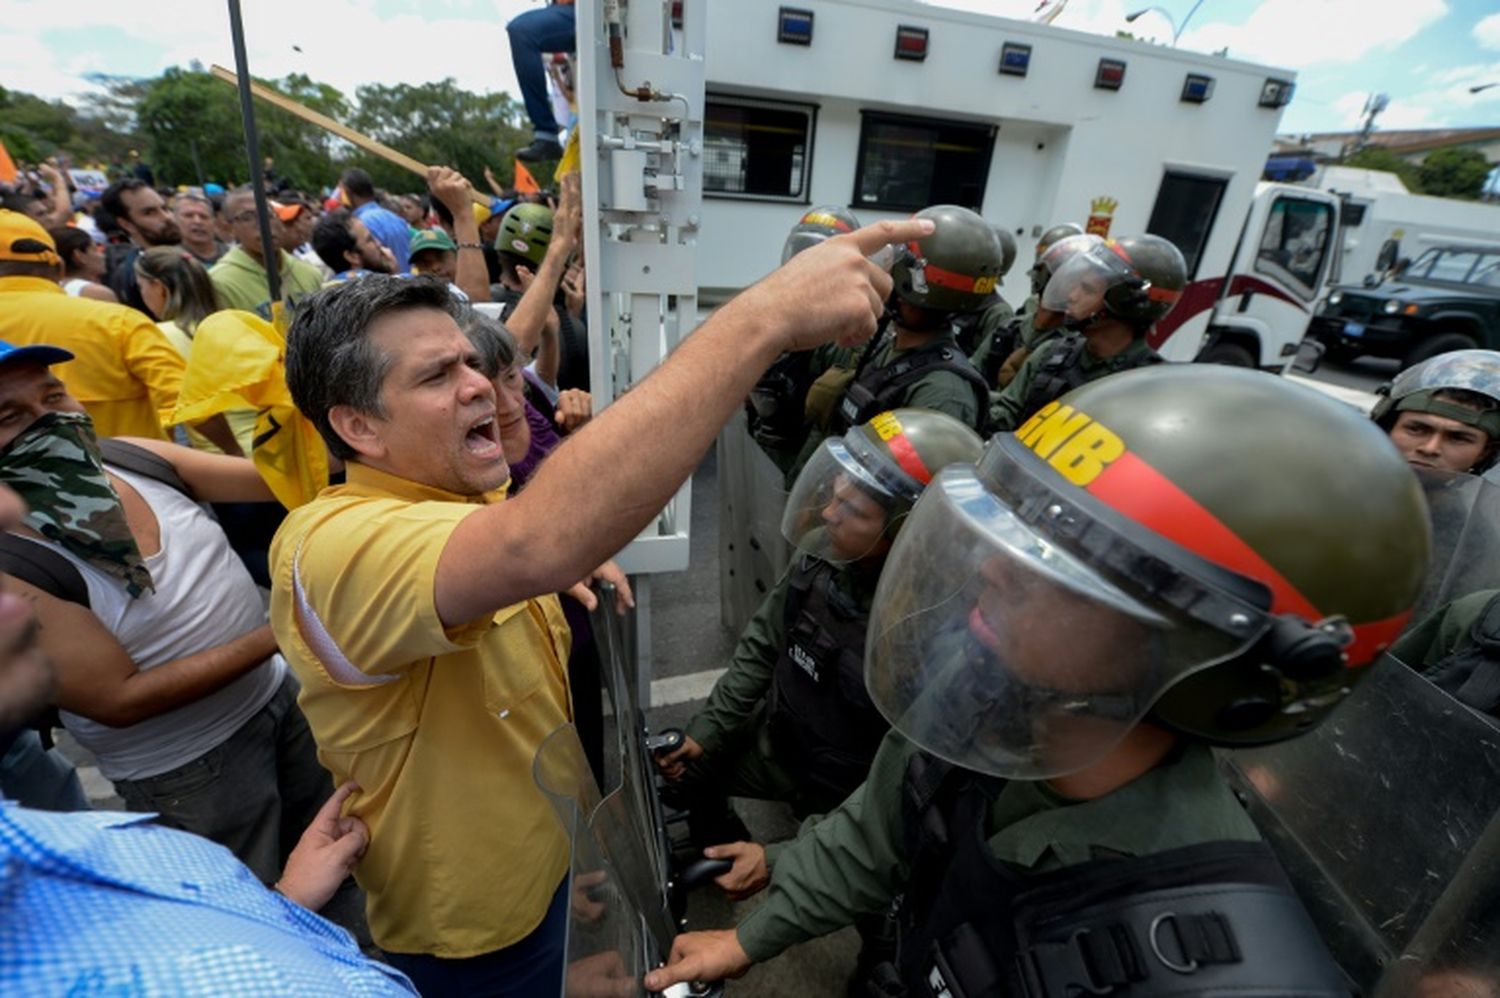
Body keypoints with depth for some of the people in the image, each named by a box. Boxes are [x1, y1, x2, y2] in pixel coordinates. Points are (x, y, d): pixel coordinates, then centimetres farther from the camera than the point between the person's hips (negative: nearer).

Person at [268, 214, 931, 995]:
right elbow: (541, 544, -54)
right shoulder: (332, 543, -34)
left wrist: (576, 560, -10)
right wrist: (764, 316, -53)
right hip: (475, 930, -6)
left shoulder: (471, 498, -3)